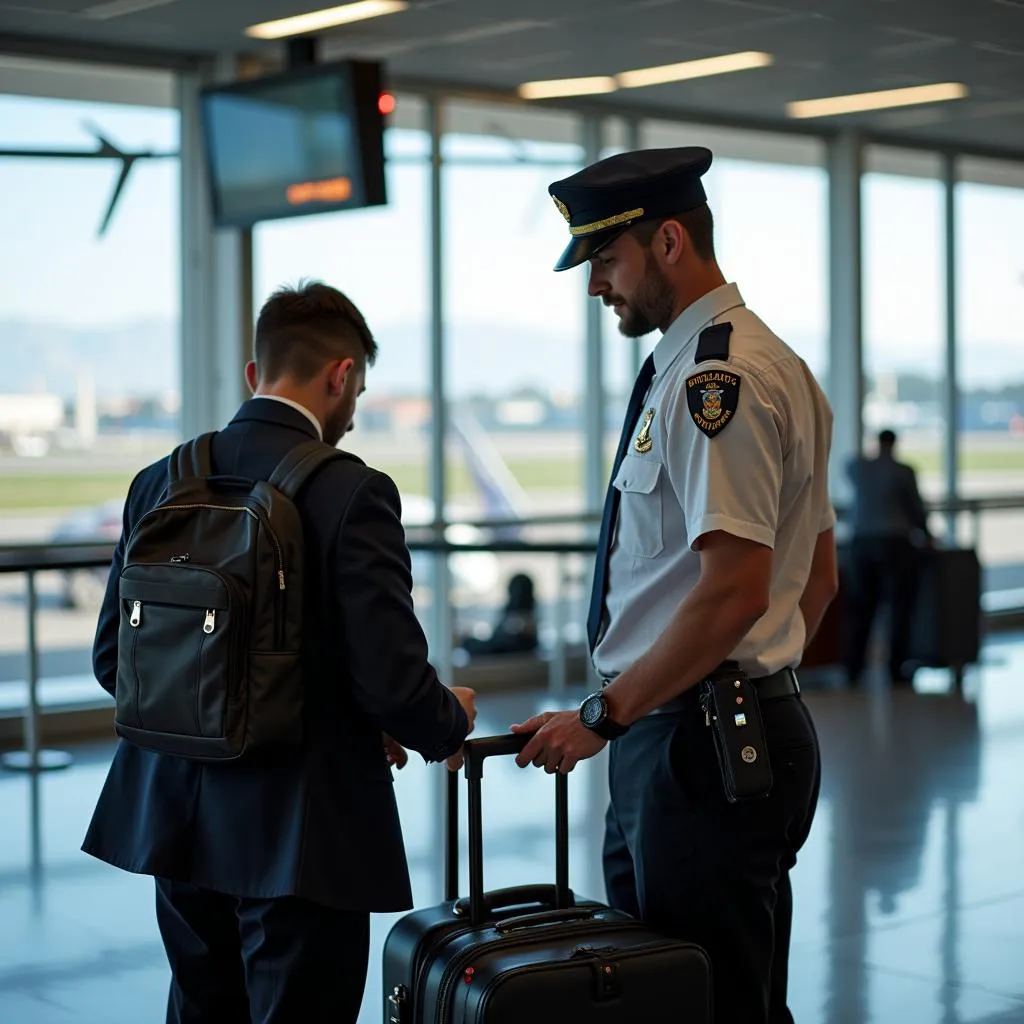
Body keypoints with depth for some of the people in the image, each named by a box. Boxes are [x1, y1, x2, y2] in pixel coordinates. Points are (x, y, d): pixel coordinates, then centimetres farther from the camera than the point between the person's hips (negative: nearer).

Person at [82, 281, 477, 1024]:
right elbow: (392, 680, -19)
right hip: (302, 836, -6)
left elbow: (113, 658, 6)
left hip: (179, 821, 6)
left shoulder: (160, 483, 2)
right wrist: (450, 725, 2)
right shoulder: (351, 494, -16)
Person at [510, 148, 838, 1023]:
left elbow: (733, 591, -24)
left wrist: (604, 716, -18)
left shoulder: (712, 377, -16)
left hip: (695, 746, -10)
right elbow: (818, 573, 21)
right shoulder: (775, 364, 16)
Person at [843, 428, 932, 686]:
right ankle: (896, 671, 0)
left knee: (860, 607, 8)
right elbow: (916, 507, -1)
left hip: (861, 543, 4)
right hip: (895, 543, -4)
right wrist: (925, 534, 15)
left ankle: (853, 671, 7)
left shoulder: (856, 468, 3)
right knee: (899, 607, 2)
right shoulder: (903, 472, -9)